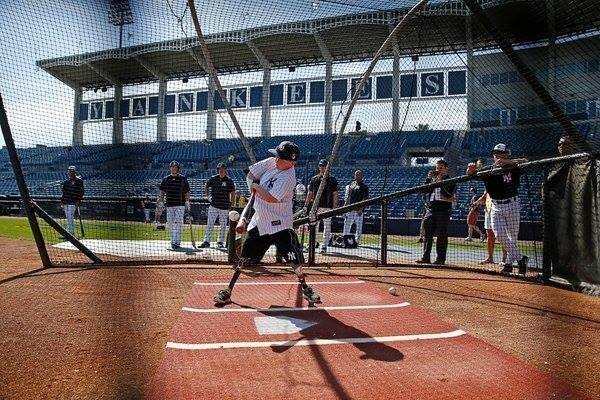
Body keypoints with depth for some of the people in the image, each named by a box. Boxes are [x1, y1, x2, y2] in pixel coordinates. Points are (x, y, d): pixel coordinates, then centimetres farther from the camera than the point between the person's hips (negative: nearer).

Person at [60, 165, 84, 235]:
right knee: (68, 217, 9)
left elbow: (81, 191, -6)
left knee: (70, 218, -11)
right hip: (66, 202, 7)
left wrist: (78, 200, -14)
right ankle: (72, 231, 16)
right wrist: (62, 201, 15)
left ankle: (69, 233, -11)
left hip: (73, 202, -7)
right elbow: (64, 192, 21)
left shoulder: (79, 180, -4)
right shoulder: (66, 181, 17)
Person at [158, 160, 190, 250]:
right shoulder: (166, 179, 10)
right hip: (169, 205, 3)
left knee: (178, 223, -10)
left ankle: (176, 242, -14)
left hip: (180, 205, -3)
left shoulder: (183, 179, 4)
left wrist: (187, 202, -4)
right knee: (170, 223, 4)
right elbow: (162, 192, 13)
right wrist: (160, 203, 6)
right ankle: (173, 241, 15)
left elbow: (187, 192, 4)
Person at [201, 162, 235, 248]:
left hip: (225, 207, -1)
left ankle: (220, 242, 16)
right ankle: (206, 241, 5)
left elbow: (233, 194, 3)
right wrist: (209, 196, 10)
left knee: (223, 225, 5)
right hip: (213, 206, 1)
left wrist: (230, 204, -4)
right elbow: (206, 187, 20)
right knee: (210, 224, 0)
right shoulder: (213, 179, 2)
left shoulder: (229, 181, -2)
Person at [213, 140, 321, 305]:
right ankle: (229, 290, 15)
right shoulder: (271, 162, 1)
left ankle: (305, 288, 15)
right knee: (243, 257, 7)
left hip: (280, 223, -6)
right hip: (259, 219, 6)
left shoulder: (288, 178, -20)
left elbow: (271, 199, -27)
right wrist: (253, 187, -9)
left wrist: (256, 187, -13)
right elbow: (250, 175, 11)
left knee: (294, 258, -6)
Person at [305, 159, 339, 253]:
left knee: (327, 226, 0)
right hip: (315, 206, 3)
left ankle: (324, 246, 6)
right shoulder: (314, 179, 10)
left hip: (327, 207, -3)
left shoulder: (332, 180, 2)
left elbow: (335, 195, -1)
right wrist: (306, 205, 7)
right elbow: (310, 194, 13)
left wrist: (334, 207, -9)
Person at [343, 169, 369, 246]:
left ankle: (357, 240, 4)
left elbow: (365, 200, -10)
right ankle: (346, 240, 12)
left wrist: (361, 209, -21)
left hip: (358, 210, -6)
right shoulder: (351, 185, 14)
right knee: (346, 224, 6)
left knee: (359, 225, -3)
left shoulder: (364, 187, -3)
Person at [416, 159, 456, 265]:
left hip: (443, 210, -5)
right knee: (427, 234, 4)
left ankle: (441, 258, 3)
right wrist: (428, 179, -2)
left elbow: (450, 194, -15)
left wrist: (440, 181, -16)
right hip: (430, 209, 5)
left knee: (442, 236, -3)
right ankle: (426, 257, 9)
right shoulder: (433, 179, 18)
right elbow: (425, 191, 9)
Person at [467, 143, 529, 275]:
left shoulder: (513, 168, -5)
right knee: (499, 235, -7)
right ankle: (520, 258, 9)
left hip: (512, 205, -3)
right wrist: (471, 169, -33)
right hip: (496, 207, 3)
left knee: (512, 238, 1)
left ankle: (509, 262, 17)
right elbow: (470, 174, -9)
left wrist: (507, 162, -38)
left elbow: (525, 162, -24)